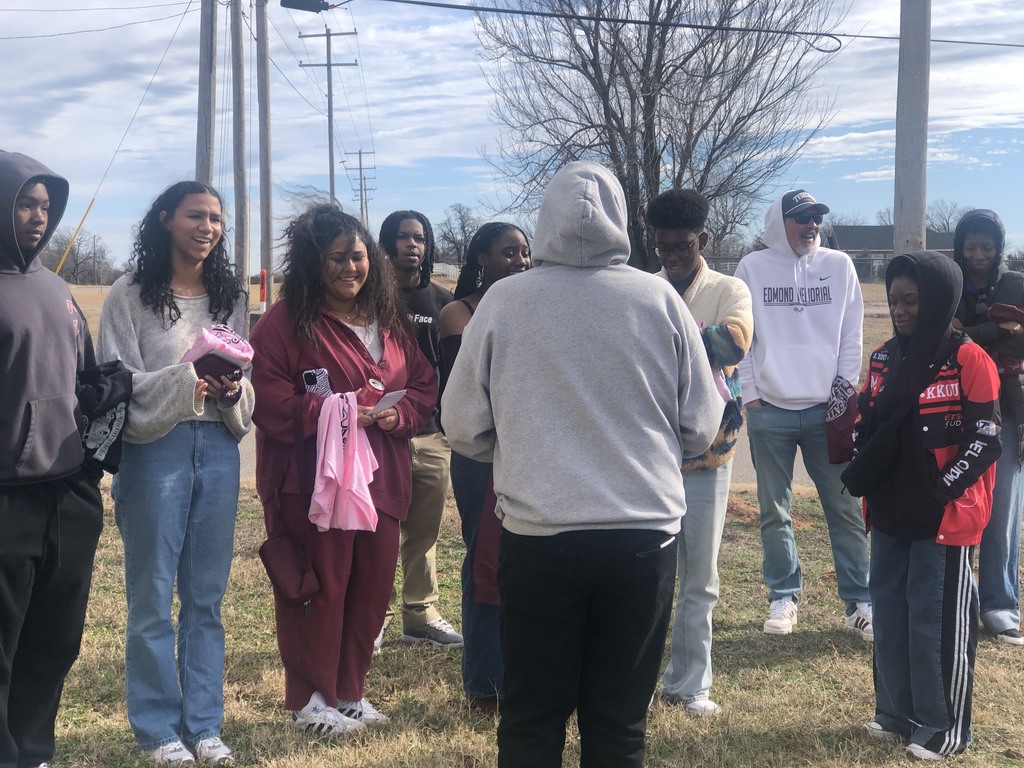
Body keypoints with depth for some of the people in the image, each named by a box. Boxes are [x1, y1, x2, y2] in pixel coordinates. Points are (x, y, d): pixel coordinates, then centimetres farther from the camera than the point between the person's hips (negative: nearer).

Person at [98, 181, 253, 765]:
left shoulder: (233, 297, 12)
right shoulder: (131, 296, -1)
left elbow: (250, 386, 13)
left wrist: (233, 390, -10)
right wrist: (184, 382, -21)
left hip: (218, 449, 4)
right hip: (155, 449, -4)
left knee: (207, 595, 9)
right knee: (153, 596, 2)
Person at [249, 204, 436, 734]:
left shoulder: (389, 321, 14)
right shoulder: (286, 321, -6)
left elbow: (424, 385, 15)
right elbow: (270, 400, -13)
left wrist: (400, 412, -6)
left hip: (380, 480, 6)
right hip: (313, 481, -6)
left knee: (373, 585, 9)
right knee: (319, 588, -1)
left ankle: (350, 691, 25)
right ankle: (310, 700, 14)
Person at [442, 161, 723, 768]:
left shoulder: (503, 301, -4)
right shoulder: (659, 299, -2)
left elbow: (464, 427, 2)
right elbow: (701, 428, 3)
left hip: (537, 537, 0)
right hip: (643, 535, 1)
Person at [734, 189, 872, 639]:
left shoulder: (839, 266, 6)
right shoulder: (752, 268, 3)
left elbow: (852, 335, 7)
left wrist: (845, 389, 0)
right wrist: (750, 395, -2)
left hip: (827, 409, 1)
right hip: (769, 412, 0)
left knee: (846, 510, 2)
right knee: (774, 513, 7)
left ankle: (860, 603, 10)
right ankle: (784, 597, 19)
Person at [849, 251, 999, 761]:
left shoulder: (968, 360, -11)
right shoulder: (884, 359, 8)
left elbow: (985, 440, -12)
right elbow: (866, 427, 15)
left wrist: (939, 490, -18)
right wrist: (864, 476, -1)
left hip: (946, 516, -6)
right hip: (891, 513, 6)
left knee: (938, 621, 0)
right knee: (890, 611, 13)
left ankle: (943, 727, 13)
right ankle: (897, 713, 26)